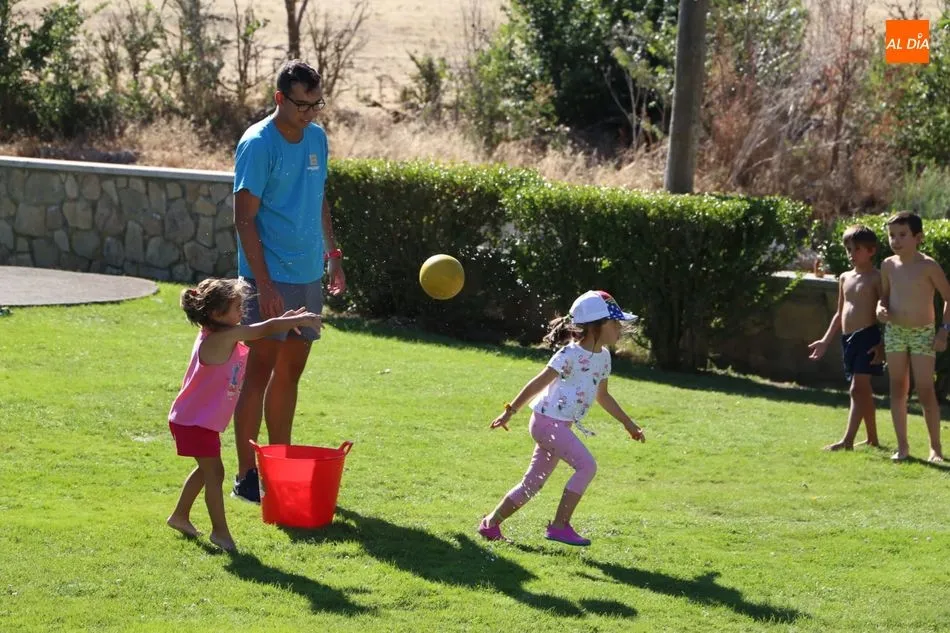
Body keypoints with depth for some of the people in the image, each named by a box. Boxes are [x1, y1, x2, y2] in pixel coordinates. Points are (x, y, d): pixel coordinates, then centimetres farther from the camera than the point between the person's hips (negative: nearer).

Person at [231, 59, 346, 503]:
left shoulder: (316, 137, 9)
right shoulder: (258, 144, -13)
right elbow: (244, 218, -16)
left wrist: (333, 254, 17)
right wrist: (263, 284, -21)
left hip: (309, 275, 7)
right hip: (271, 278, -7)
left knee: (290, 373, 13)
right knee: (261, 371, -4)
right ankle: (246, 475, -1)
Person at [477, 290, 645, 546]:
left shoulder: (603, 356, 8)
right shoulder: (571, 355, -17)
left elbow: (602, 395, 21)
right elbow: (538, 383, -14)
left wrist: (628, 423, 22)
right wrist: (510, 411, -12)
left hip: (562, 426, 9)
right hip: (548, 420, -9)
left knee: (533, 482, 13)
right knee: (586, 466, -18)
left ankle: (491, 523, 23)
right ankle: (559, 526, -12)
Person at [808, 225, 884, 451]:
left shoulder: (876, 278, -6)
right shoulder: (845, 278, 15)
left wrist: (882, 344, -17)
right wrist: (825, 341, 18)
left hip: (868, 337, -8)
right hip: (848, 338, 8)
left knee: (858, 388, -14)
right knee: (863, 390, 13)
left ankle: (847, 440, -20)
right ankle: (872, 439, 21)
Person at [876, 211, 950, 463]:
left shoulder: (928, 266, -12)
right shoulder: (889, 265, 1)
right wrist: (881, 308, -7)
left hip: (923, 334, -5)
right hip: (894, 332, 5)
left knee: (925, 392, -5)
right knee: (898, 390, 6)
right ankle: (902, 446, 13)